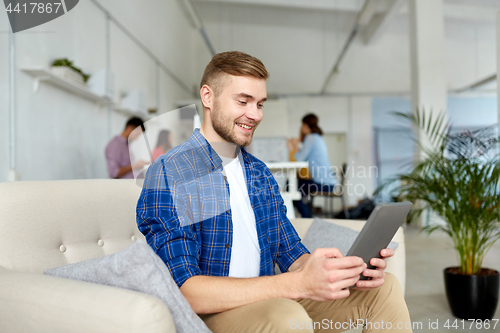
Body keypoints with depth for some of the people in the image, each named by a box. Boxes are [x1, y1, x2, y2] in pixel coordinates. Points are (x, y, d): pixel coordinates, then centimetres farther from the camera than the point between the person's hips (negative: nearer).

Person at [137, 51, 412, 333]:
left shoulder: (260, 173, 10)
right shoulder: (168, 175, -15)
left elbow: (292, 256, 8)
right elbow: (184, 290, -23)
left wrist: (349, 270, -14)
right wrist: (298, 284, -31)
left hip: (267, 300, 6)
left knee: (383, 287, -6)